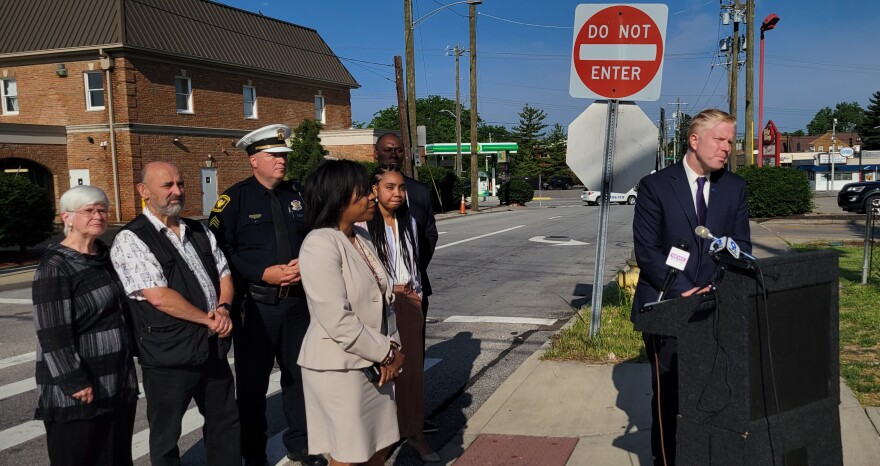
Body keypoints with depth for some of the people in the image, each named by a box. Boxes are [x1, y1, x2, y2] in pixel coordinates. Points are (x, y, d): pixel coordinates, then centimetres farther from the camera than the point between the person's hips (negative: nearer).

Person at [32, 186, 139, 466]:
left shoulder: (106, 257, 10)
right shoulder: (55, 266, -13)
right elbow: (53, 334, -18)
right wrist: (76, 383, -19)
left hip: (119, 384, 7)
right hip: (76, 394, -7)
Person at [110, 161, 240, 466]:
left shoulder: (200, 232, 11)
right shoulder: (130, 240, -11)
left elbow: (223, 274, 12)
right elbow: (159, 297, -19)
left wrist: (223, 309, -9)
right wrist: (209, 319, -13)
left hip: (213, 346, 6)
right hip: (168, 354, -6)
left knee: (225, 422, 17)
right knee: (166, 435, 11)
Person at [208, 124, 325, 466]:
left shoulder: (299, 194, 8)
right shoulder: (235, 198, -5)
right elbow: (222, 249, -11)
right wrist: (264, 273, -18)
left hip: (299, 300, 4)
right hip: (255, 305, -4)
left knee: (299, 374, 14)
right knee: (252, 382, 8)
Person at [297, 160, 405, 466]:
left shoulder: (361, 237, 7)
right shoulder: (320, 245, -20)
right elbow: (338, 322, -25)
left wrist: (392, 348, -3)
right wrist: (387, 353, -15)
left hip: (373, 363, 8)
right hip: (339, 368, -8)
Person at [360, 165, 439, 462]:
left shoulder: (409, 222, 11)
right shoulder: (363, 224, -12)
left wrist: (415, 292, 9)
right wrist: (391, 289, -7)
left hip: (409, 302, 5)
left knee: (412, 367, 4)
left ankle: (414, 431, 12)